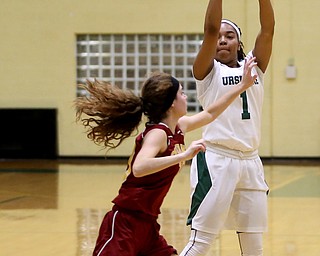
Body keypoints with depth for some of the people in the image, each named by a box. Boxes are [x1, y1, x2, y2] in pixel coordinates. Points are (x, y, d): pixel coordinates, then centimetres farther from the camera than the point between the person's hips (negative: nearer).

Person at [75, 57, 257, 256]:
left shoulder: (178, 128, 9)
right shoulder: (157, 133, -17)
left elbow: (209, 114, 27)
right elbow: (138, 169, -37)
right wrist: (184, 155, -38)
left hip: (147, 224, 9)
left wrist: (243, 86, 28)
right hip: (124, 224, -9)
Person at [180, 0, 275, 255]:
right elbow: (210, 29, -14)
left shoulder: (254, 68, 12)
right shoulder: (208, 71, 1)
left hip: (251, 162, 5)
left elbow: (268, 29, -1)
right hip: (217, 161, -4)